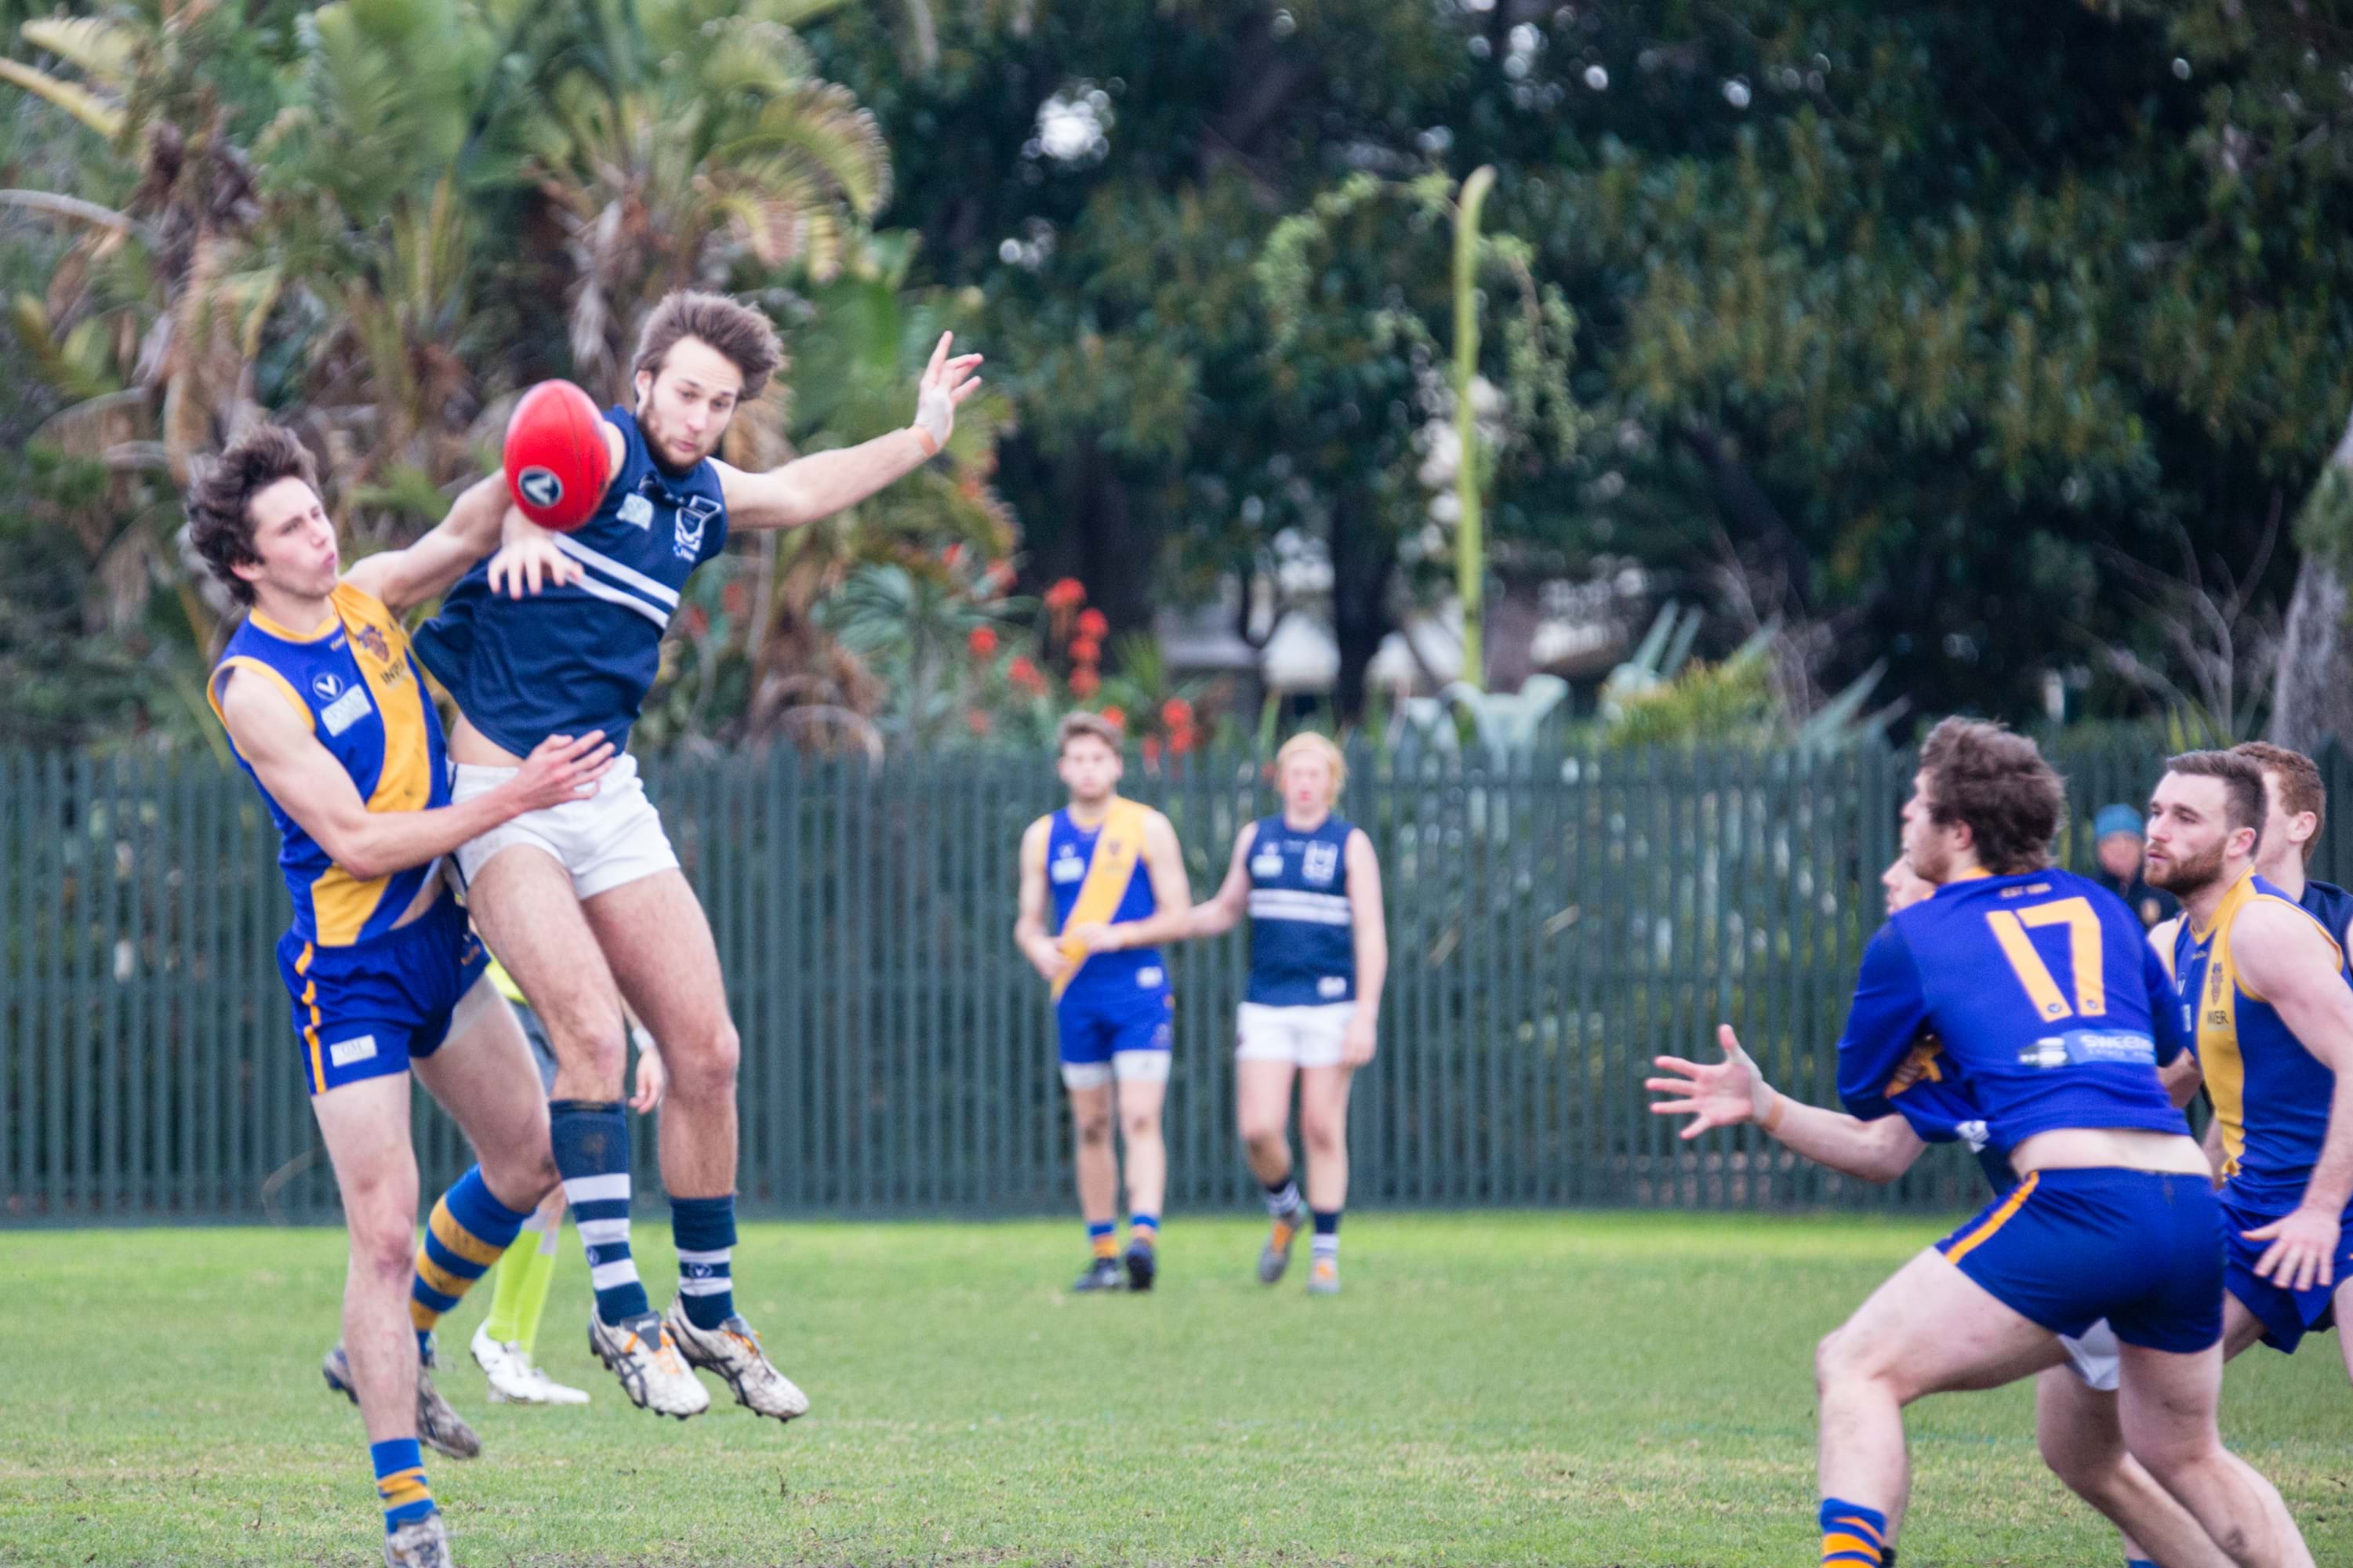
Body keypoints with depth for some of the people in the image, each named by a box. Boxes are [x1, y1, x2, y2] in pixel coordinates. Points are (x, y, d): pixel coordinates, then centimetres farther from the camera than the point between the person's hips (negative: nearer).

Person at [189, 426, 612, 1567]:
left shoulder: (366, 597, 3)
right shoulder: (252, 686, -18)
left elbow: (457, 536, -8)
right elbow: (357, 842, -23)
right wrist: (513, 799, -26)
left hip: (439, 938, 8)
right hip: (349, 973, -8)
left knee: (529, 1160, 16)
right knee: (384, 1229, -11)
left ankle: (386, 1357, 35)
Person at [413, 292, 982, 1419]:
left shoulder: (702, 495, 14)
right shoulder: (606, 448, -9)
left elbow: (800, 492, 36)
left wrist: (921, 437, 40)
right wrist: (525, 520, -56)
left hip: (607, 794, 7)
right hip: (499, 792, -7)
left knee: (705, 1050, 3)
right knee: (591, 1031, -23)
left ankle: (706, 1313, 17)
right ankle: (620, 1313, -18)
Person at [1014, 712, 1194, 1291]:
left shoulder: (1148, 828, -1)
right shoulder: (1042, 837, 9)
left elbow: (1178, 916, -2)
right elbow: (1028, 920, 13)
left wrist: (1116, 937, -17)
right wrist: (1039, 948, -10)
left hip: (1139, 994, -4)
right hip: (1076, 998, 4)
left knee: (1140, 1119, -15)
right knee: (1091, 1128, 7)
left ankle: (1144, 1237, -26)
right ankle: (1101, 1252, 13)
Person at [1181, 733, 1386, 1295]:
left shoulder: (1351, 844, 1)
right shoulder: (1255, 838, 10)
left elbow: (1371, 935, -3)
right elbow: (1226, 910, 23)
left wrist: (1365, 1016, -11)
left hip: (1330, 1006, -2)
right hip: (1266, 1009, 2)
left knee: (1323, 1129, -1)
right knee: (1258, 1129, -8)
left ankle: (1326, 1255, 9)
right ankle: (1285, 1212, 21)